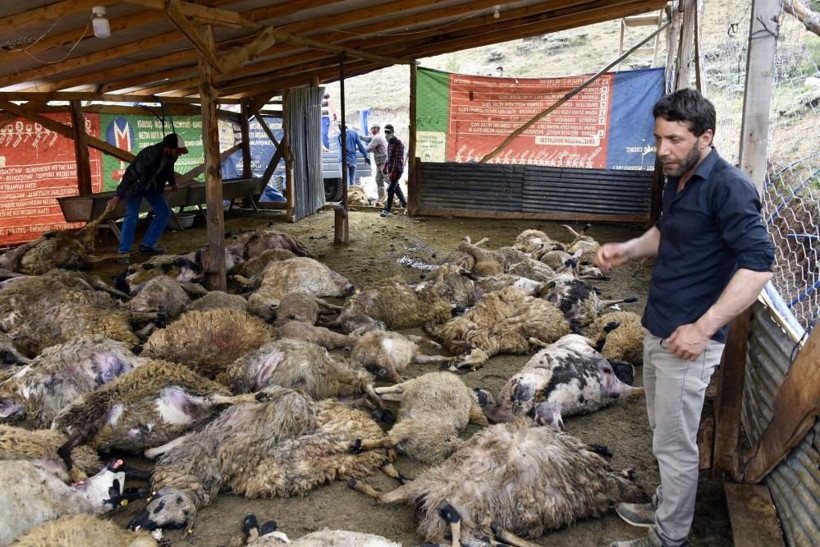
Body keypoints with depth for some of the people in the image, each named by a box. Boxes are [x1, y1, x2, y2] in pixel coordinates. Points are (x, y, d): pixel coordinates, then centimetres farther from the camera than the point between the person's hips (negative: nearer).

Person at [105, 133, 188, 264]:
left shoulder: (171, 155, -16)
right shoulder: (149, 155, -38)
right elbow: (130, 175, -39)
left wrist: (172, 183, 26)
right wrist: (117, 197, -43)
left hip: (152, 185, 7)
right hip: (136, 184, -7)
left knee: (164, 212, 1)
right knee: (132, 215, -18)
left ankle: (147, 245, 9)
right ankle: (123, 252, -14)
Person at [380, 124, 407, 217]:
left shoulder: (398, 143, -18)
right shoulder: (389, 142, 10)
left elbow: (398, 159, -22)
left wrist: (393, 171, -27)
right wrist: (385, 167, 21)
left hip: (397, 169, -9)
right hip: (391, 168, 9)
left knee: (391, 189, -12)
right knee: (396, 187, 20)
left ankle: (387, 210, -11)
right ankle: (404, 203, 39)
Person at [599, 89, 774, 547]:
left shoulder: (729, 187, -19)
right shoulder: (679, 180, 9)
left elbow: (758, 265, -25)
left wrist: (703, 328, -26)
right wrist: (627, 250, 8)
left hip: (688, 339, -9)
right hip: (658, 330, 9)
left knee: (675, 444, 4)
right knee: (663, 431, 22)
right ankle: (666, 507, 41)